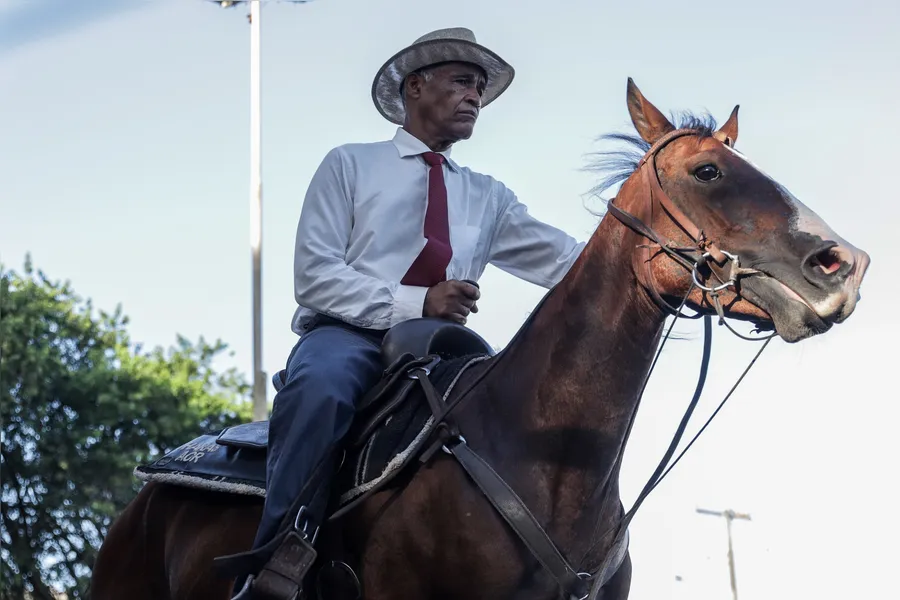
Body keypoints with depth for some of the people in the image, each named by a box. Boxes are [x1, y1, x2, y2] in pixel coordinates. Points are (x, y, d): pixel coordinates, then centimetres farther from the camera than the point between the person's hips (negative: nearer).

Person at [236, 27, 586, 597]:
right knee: (321, 386, -38)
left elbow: (569, 262, 8)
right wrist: (416, 303, -16)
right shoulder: (350, 165, 8)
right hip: (347, 336, -4)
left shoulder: (489, 197, 20)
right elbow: (315, 276, -4)